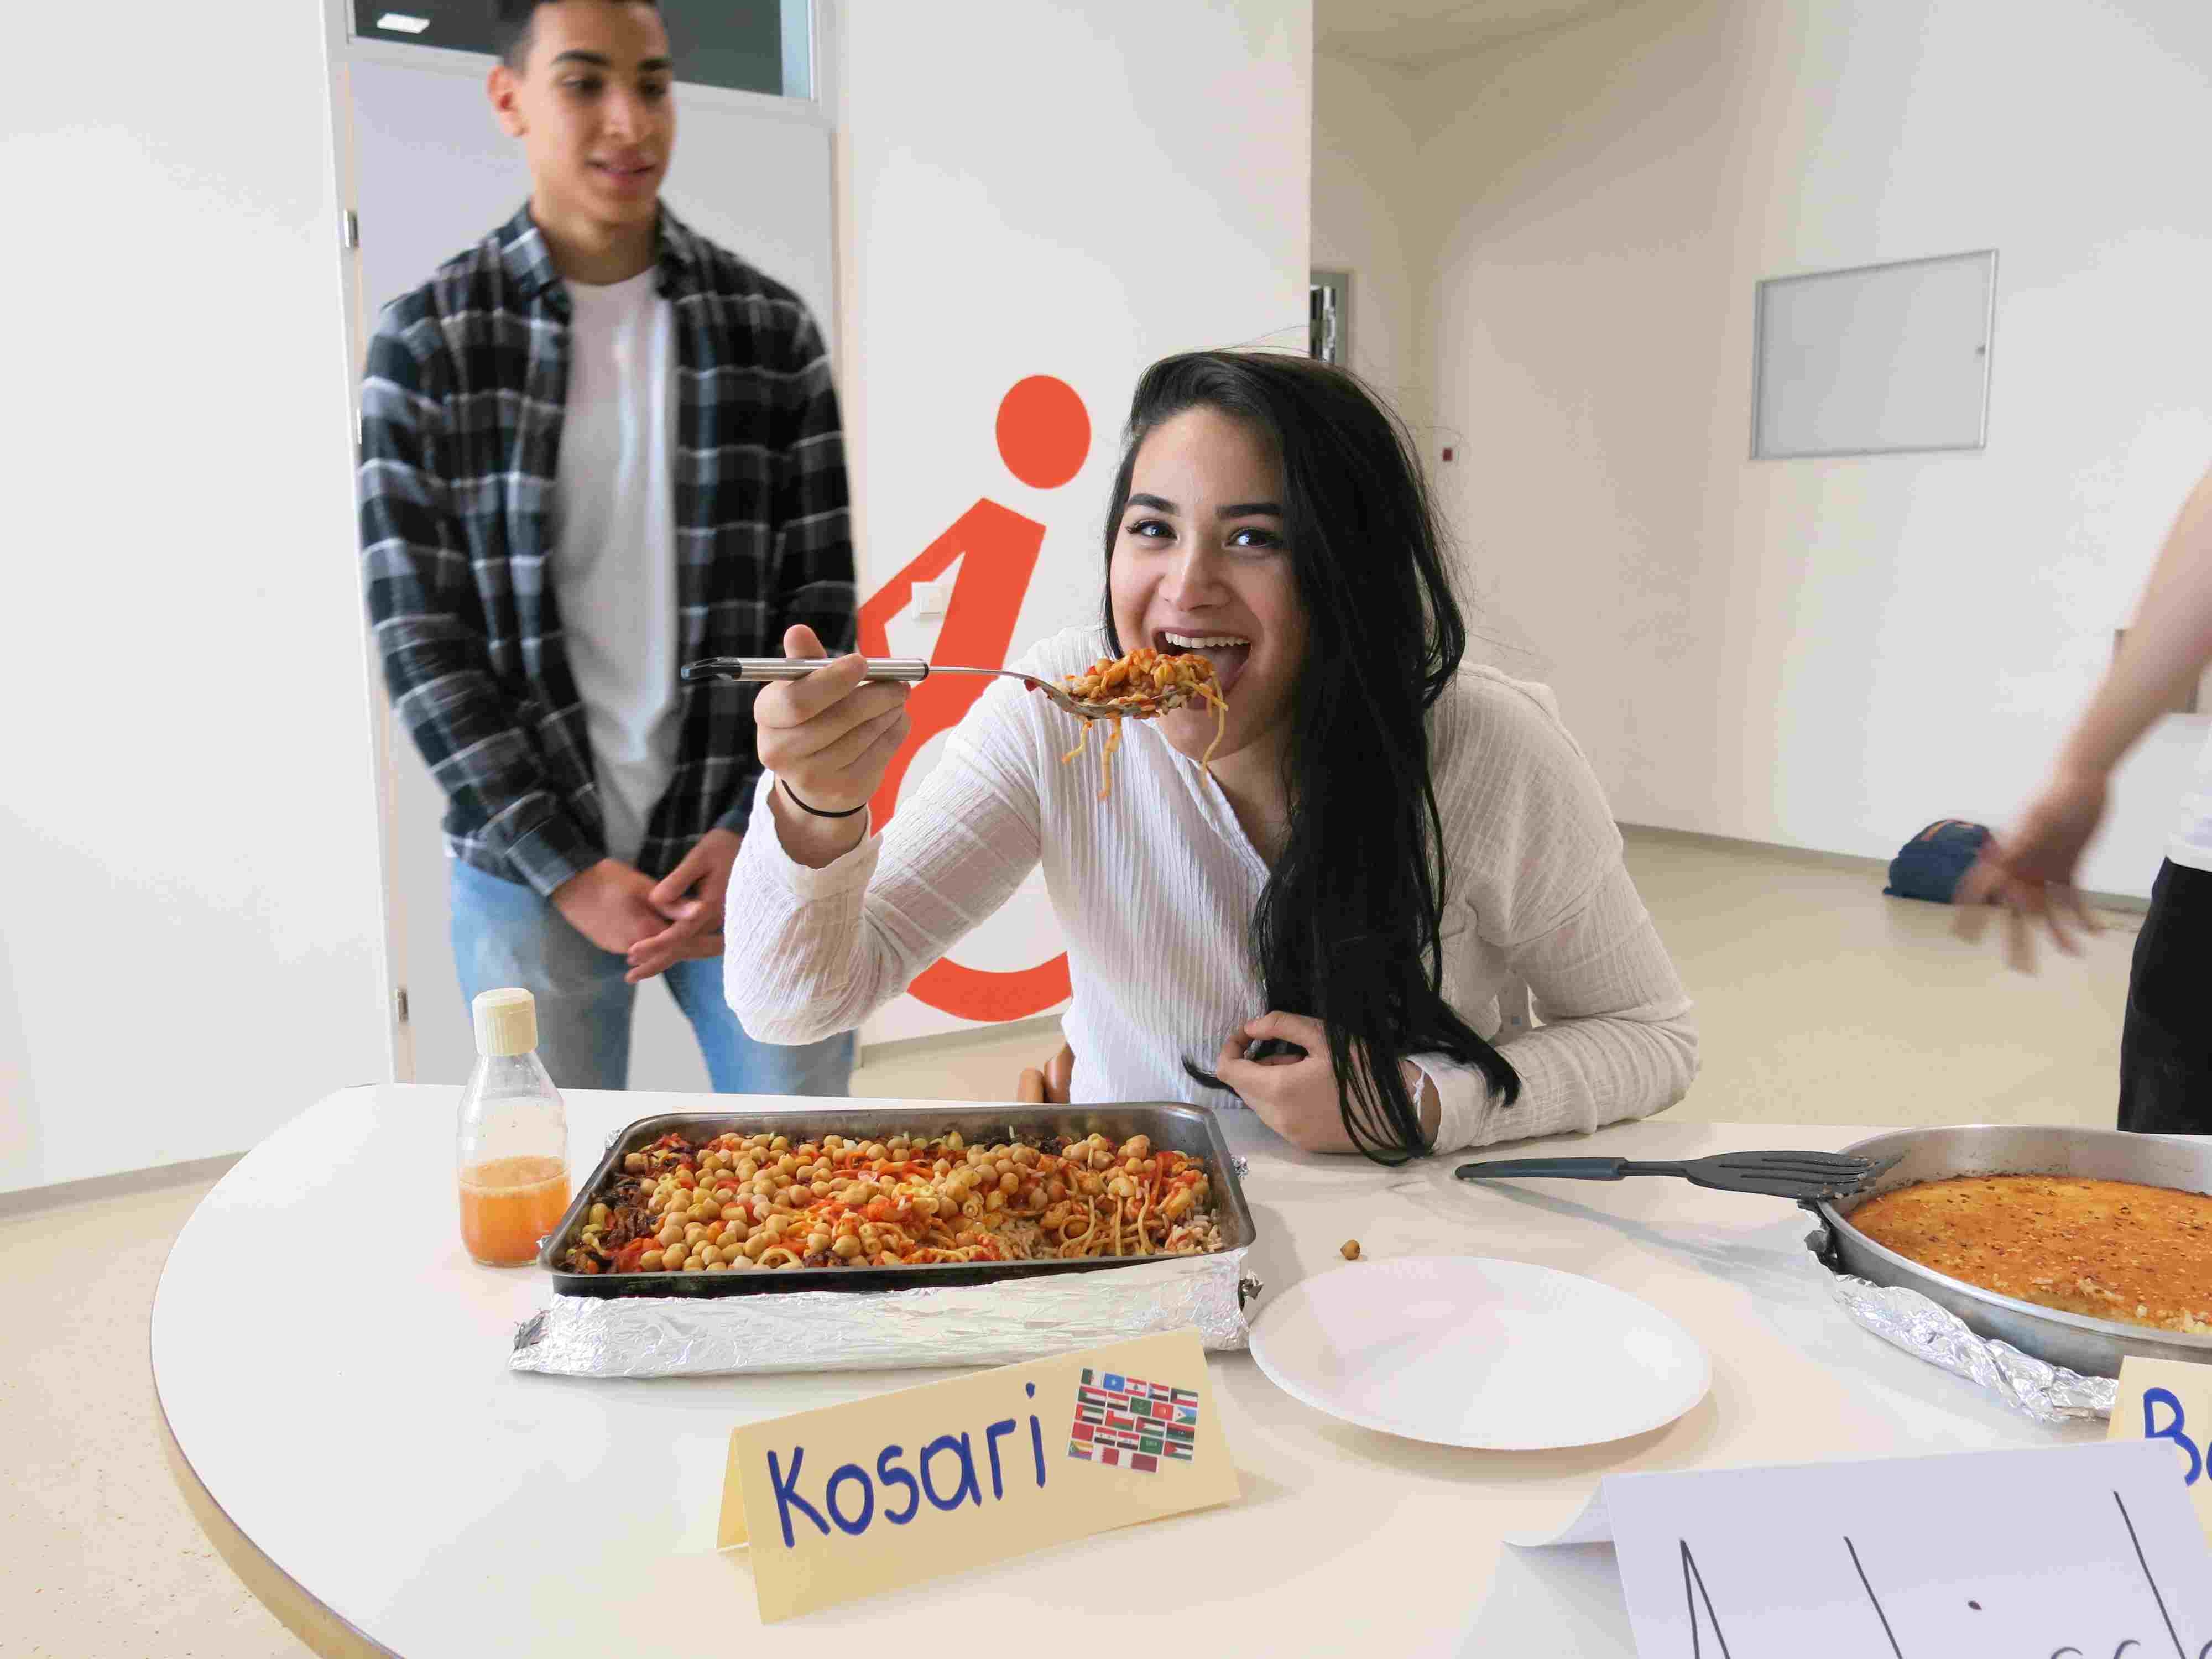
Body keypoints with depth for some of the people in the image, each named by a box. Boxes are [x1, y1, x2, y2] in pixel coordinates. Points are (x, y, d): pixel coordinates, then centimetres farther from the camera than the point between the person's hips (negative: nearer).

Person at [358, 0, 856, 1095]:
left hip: (747, 840, 1)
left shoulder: (769, 330, 3)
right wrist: (568, 870, -10)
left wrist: (757, 832, -8)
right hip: (524, 866, 0)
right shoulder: (427, 345, 0)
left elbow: (820, 609, 1)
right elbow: (422, 644, -3)